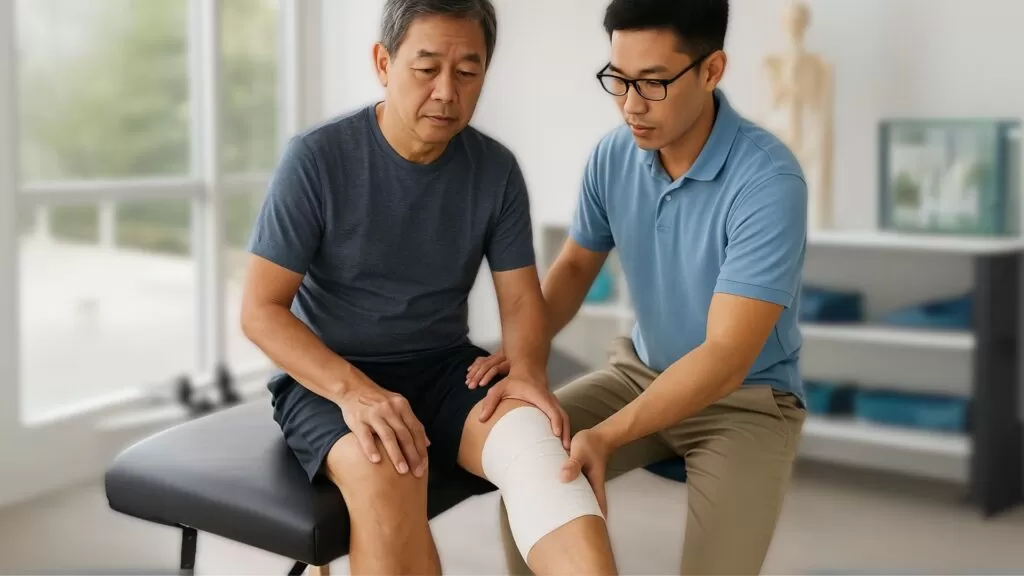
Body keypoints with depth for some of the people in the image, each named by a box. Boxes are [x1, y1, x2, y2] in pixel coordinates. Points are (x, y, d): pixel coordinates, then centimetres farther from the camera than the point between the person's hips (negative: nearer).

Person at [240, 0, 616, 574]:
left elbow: (521, 297, 2)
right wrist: (352, 389, -28)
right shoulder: (317, 158, -12)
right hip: (326, 374, -3)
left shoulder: (496, 169, -2)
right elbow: (261, 310, -12)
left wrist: (527, 372, -21)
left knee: (541, 440, -29)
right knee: (384, 474, -35)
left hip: (445, 369, 3)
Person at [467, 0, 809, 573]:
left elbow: (726, 358, -29)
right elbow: (575, 265, 8)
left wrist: (607, 436, -39)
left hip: (747, 399, -5)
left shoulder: (768, 180, -27)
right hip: (642, 370, 5)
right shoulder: (613, 155, -9)